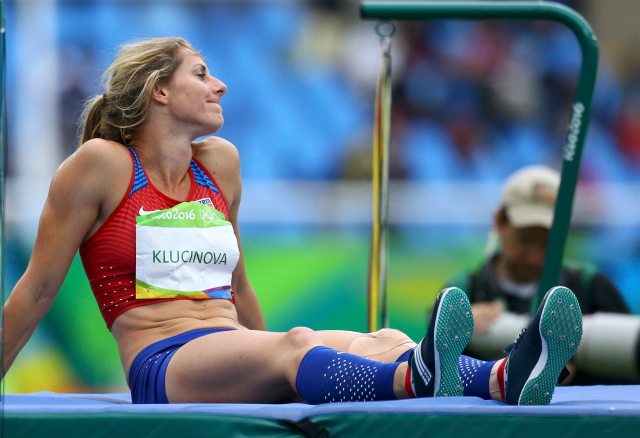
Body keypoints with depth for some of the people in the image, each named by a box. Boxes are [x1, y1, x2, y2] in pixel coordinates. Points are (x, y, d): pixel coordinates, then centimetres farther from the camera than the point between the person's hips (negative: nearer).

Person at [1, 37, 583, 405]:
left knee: (382, 343, -24)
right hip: (161, 371, -6)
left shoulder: (219, 163, 21)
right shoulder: (101, 164, 2)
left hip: (234, 364, 6)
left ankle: (508, 380, -54)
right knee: (295, 343, -38)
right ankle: (417, 381, -71)